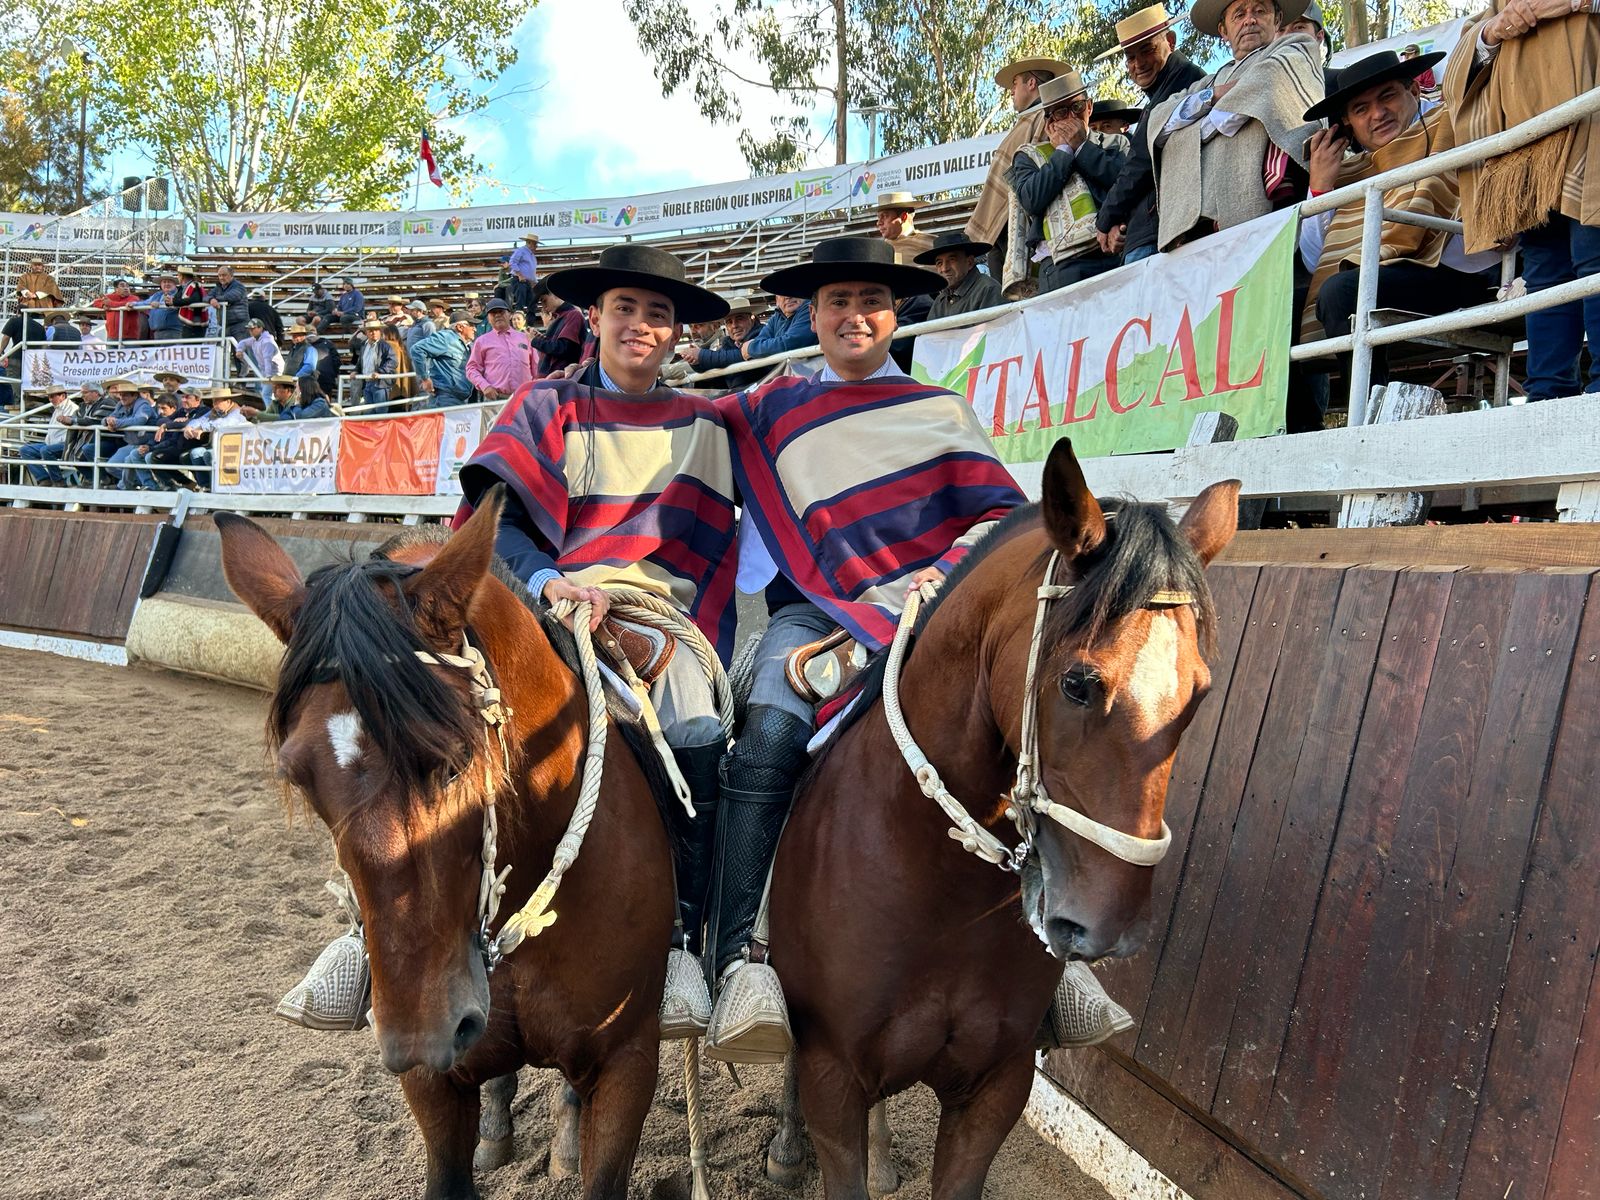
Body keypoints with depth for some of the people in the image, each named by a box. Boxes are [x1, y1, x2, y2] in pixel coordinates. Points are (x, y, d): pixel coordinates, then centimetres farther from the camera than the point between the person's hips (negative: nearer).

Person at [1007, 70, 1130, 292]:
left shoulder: (1115, 144, 26)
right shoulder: (1030, 155, 21)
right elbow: (1032, 200, 1)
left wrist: (1080, 147, 8)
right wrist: (1063, 151, 9)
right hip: (1063, 263, -1)